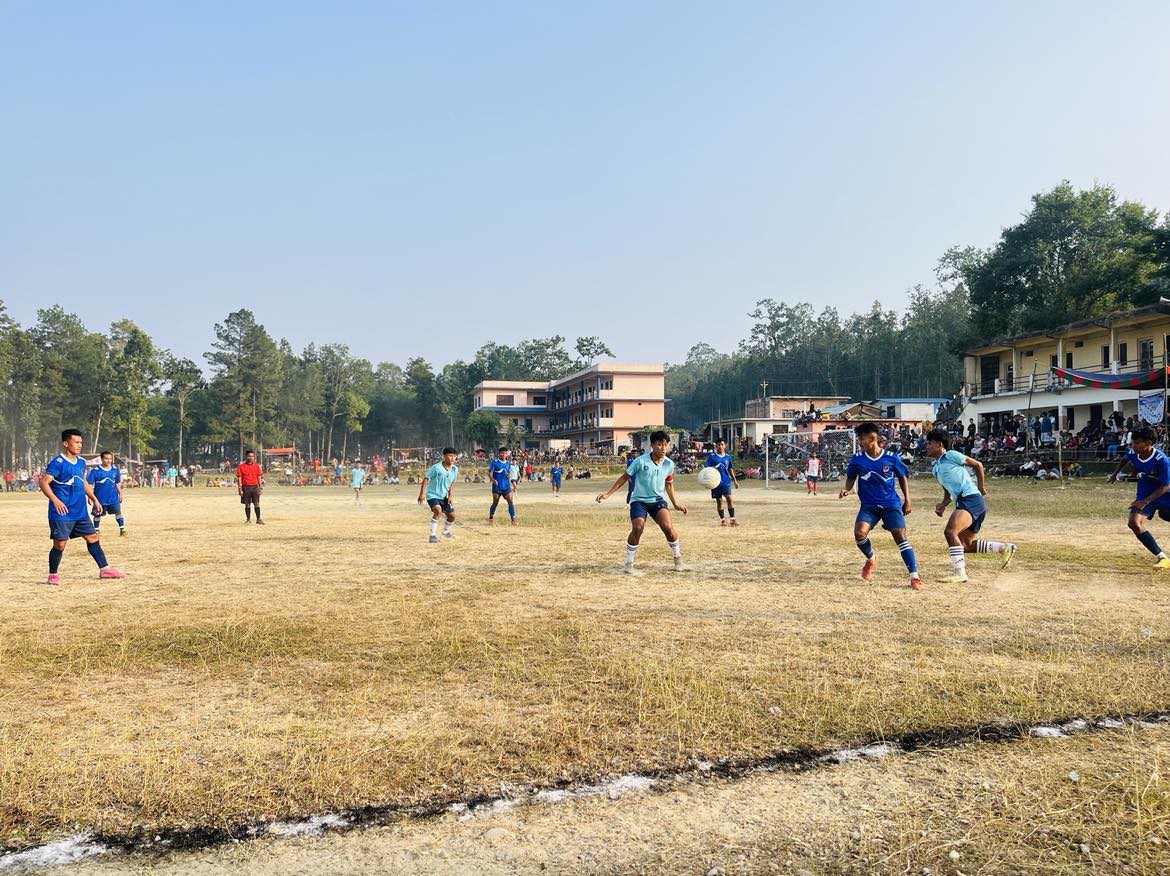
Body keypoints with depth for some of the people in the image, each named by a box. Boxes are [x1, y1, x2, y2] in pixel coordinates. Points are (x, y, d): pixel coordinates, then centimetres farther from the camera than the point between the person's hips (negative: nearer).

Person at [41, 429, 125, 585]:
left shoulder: (81, 462, 11)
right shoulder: (57, 463, -13)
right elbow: (44, 482, -19)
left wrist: (94, 499, 20)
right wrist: (55, 500, -30)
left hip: (80, 512, 8)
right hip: (62, 512, -7)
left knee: (93, 537, 8)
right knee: (60, 544, -2)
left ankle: (105, 569, 14)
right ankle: (53, 575, 15)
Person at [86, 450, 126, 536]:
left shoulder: (115, 469, 2)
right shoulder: (95, 471, -10)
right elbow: (89, 484, -9)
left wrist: (120, 494, 13)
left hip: (113, 497, 2)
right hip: (100, 498, -2)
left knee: (118, 512, -4)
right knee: (97, 515, 11)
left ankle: (122, 529, 1)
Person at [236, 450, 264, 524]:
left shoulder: (257, 466, 8)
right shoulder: (241, 466, -1)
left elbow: (259, 477, 10)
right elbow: (239, 478, -2)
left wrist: (260, 487, 4)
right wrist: (240, 489, -8)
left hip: (255, 487, 2)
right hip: (246, 487, -2)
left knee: (257, 503, -3)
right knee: (247, 504, 5)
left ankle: (258, 519, -1)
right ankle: (248, 519, 13)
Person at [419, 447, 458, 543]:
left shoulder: (455, 469, -2)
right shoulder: (436, 467, -20)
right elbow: (425, 479, -14)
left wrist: (450, 496, 1)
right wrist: (422, 494, -19)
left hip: (444, 496, 7)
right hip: (433, 495, -6)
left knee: (452, 515, 9)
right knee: (438, 510, -31)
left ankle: (445, 531, 40)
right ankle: (432, 535, -21)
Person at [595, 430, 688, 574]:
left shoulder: (669, 464, -3)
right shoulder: (641, 461, -14)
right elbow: (624, 477, -4)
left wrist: (676, 504, 15)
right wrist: (608, 493, -7)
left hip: (658, 500, 3)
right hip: (639, 500, -2)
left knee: (668, 527, -19)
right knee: (637, 528, -22)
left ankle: (678, 560, 2)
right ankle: (628, 564, -4)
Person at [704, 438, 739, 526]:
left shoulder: (728, 456, 7)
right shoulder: (711, 456, -4)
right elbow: (707, 468, -8)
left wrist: (734, 480, 16)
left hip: (726, 481, 2)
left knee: (729, 499, -10)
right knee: (719, 501, 6)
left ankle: (732, 519, -7)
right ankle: (722, 519, 16)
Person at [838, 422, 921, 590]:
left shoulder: (892, 458, -7)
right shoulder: (857, 458, -3)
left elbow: (903, 477, 9)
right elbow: (851, 477, 12)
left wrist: (907, 500, 5)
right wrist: (847, 489, -9)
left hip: (891, 504, -1)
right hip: (868, 505, 2)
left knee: (900, 535, -15)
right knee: (859, 533, -20)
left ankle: (915, 576, -10)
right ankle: (871, 560, 12)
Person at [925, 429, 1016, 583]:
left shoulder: (950, 455, -1)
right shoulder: (935, 468, 23)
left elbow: (977, 464, 4)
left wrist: (981, 487, 8)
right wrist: (942, 505, 8)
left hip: (971, 499, -10)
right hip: (962, 502, 10)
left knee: (950, 532, -26)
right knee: (965, 545, 11)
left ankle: (959, 572, -26)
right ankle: (1005, 548, 23)